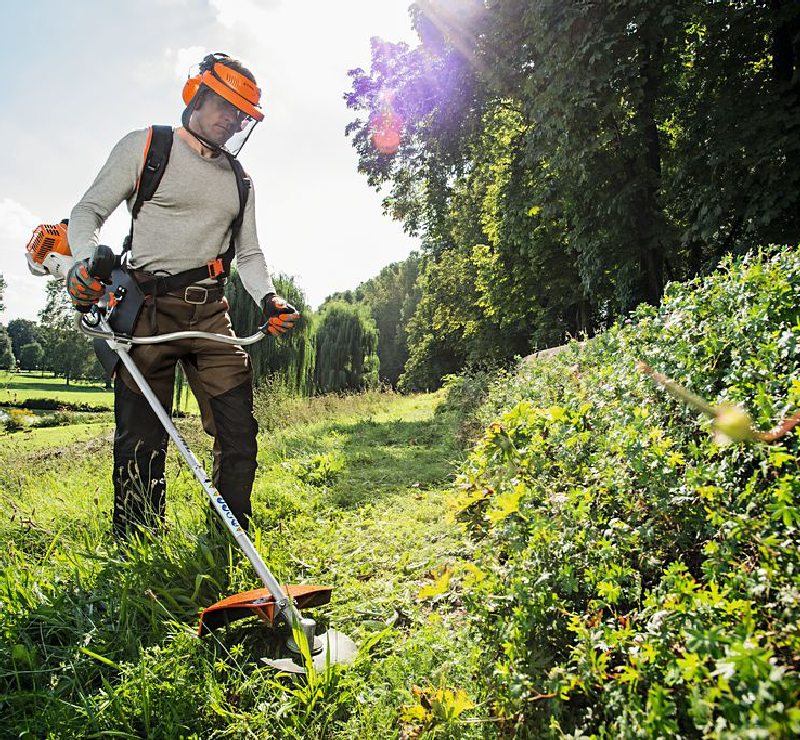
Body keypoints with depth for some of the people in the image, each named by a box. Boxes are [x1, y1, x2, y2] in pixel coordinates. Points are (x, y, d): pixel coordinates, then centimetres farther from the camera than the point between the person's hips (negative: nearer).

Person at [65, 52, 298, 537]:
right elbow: (89, 212, 2)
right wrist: (87, 261, -19)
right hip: (148, 309, -4)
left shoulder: (239, 180, 19)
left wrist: (269, 299, -2)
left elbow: (249, 252, 18)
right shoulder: (145, 146, 7)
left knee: (239, 433, -2)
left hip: (211, 314, 4)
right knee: (141, 442, -3)